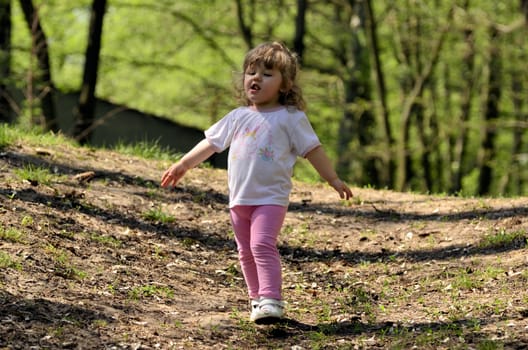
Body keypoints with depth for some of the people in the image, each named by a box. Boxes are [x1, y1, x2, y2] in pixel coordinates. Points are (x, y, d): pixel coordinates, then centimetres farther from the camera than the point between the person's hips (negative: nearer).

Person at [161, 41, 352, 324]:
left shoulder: (290, 118, -2)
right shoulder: (238, 117, 12)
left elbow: (312, 150, 1)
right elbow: (211, 143, 17)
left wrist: (334, 180, 0)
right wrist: (183, 165, 14)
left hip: (271, 197, -6)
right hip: (239, 198, 6)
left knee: (262, 245, -21)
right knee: (246, 252, 11)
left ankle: (271, 300, -24)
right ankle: (257, 298, 22)